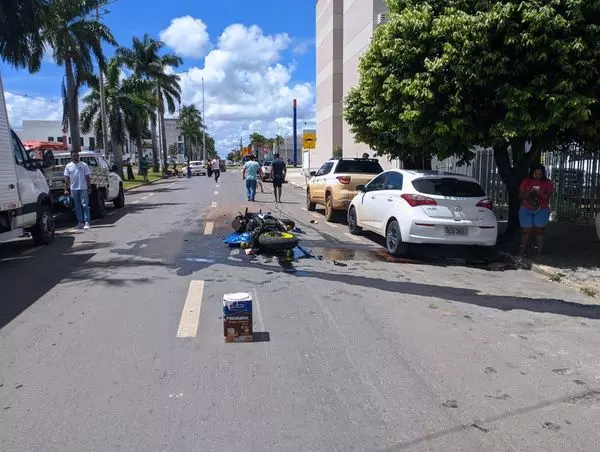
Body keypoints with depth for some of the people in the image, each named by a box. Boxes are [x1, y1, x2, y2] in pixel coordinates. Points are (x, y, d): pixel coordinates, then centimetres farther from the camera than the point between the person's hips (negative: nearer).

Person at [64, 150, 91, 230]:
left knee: (85, 205, -6)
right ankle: (80, 222, 13)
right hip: (73, 189, 2)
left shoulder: (84, 165, 3)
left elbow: (87, 177, 3)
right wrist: (66, 189, 2)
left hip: (83, 188, -2)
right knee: (77, 207, 7)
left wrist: (89, 187, -3)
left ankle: (87, 222, -6)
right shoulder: (68, 166, 7)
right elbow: (66, 179, 7)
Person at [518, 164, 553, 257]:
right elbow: (520, 195, 0)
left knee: (539, 231, -2)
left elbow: (548, 195, -9)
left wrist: (539, 194, -28)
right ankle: (522, 253, 3)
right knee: (526, 231, -1)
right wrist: (528, 194, -19)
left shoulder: (547, 182, 3)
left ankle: (539, 253, 1)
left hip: (542, 211, 0)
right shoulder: (526, 181, 4)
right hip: (526, 210, 0)